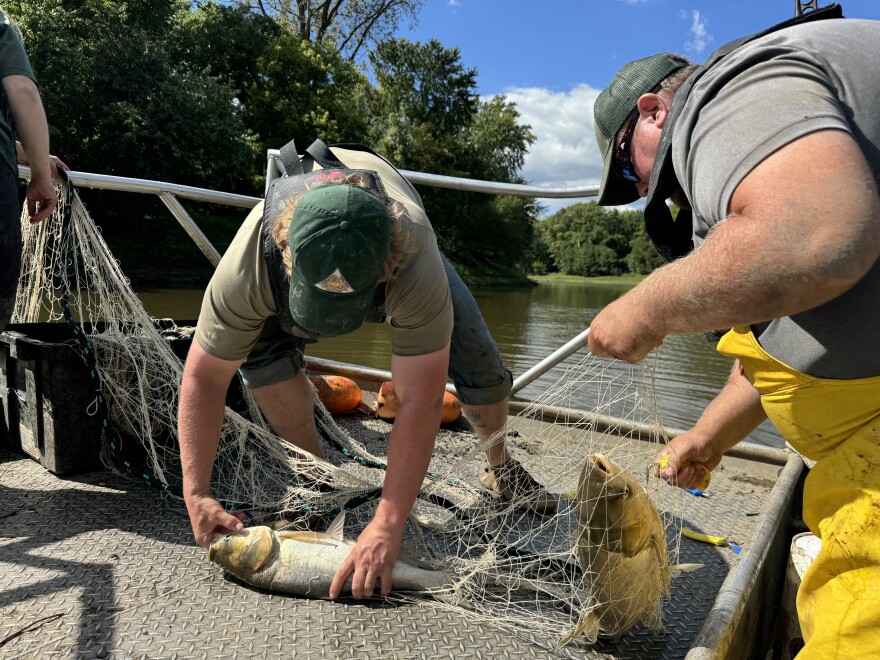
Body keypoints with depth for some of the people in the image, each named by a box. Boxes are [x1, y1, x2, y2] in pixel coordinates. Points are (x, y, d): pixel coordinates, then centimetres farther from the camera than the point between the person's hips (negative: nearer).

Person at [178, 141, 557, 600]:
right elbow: (203, 375, -30)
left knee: (479, 365, -14)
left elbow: (420, 401, -46)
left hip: (398, 243, -1)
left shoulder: (414, 264, -47)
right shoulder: (250, 266, -43)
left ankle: (500, 467, 17)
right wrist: (196, 494, -33)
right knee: (261, 352, -26)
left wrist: (387, 529, -46)